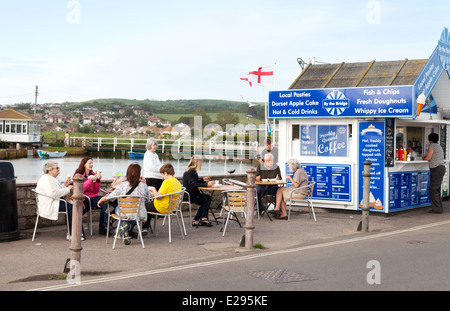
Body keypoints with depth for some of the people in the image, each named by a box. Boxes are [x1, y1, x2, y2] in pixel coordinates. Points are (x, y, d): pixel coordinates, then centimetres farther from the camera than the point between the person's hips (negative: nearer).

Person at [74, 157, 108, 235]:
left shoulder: (93, 174, 17)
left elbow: (96, 191, 13)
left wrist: (98, 180, -1)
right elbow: (80, 190, -12)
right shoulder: (78, 175, 2)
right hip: (84, 199, -5)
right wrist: (91, 180, -16)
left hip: (93, 197, 5)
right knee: (104, 202, -31)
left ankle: (102, 228, -25)